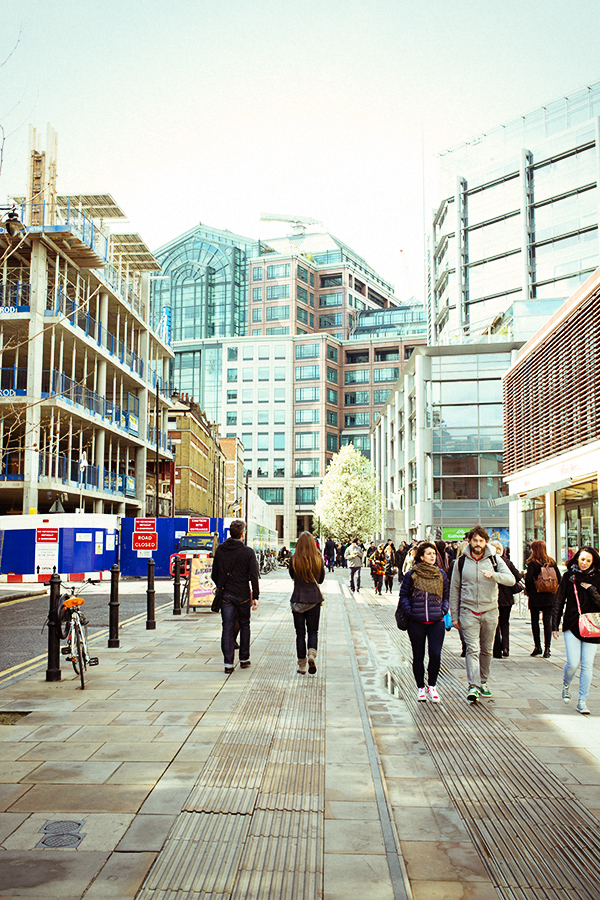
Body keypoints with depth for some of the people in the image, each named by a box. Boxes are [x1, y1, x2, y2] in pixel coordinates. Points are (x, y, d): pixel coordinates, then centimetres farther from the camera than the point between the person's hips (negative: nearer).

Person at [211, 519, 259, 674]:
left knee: (227, 628, 3)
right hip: (243, 595, -2)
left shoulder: (220, 550, 1)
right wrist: (255, 596, -6)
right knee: (244, 626, 14)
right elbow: (254, 576, -11)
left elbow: (214, 574, 8)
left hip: (226, 595, 2)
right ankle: (244, 659, 22)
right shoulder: (248, 552, -8)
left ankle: (228, 664, -1)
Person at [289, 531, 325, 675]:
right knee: (313, 631, 14)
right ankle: (312, 654, -11)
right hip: (314, 599, 1)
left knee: (300, 632, 8)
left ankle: (301, 665, 10)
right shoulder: (318, 559, -5)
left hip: (298, 600, -1)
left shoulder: (294, 559, -8)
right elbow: (321, 579, 7)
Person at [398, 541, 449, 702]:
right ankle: (420, 688, 24)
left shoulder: (441, 574, 7)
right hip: (416, 622, -1)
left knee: (435, 654, -7)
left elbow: (446, 595, 17)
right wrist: (410, 612, -6)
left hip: (436, 621, 1)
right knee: (418, 656, 7)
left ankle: (431, 686, 14)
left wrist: (443, 610, 2)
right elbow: (403, 596, 5)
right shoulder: (411, 574, -1)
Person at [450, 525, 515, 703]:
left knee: (487, 649, 12)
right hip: (468, 611, -2)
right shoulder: (461, 562, 1)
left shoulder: (495, 560, 1)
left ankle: (483, 682, 27)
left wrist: (493, 575, -30)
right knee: (473, 649, -12)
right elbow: (454, 590, 7)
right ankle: (473, 686, -16)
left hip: (490, 611, 2)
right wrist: (454, 616, 5)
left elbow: (511, 579, -11)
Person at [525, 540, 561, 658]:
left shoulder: (532, 563, -9)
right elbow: (559, 578, 5)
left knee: (535, 621, 7)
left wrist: (528, 591, 2)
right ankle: (547, 648, 2)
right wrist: (553, 590, 16)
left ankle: (537, 647, 7)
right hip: (550, 597, 4)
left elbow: (528, 579, -15)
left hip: (535, 596, -3)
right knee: (547, 621, 5)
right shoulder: (551, 562, 3)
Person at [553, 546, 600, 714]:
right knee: (573, 663, -7)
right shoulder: (568, 576, 2)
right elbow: (559, 601, 5)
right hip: (572, 625, -1)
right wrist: (555, 625, 4)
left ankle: (582, 701, 11)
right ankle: (566, 685, 26)